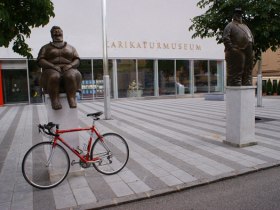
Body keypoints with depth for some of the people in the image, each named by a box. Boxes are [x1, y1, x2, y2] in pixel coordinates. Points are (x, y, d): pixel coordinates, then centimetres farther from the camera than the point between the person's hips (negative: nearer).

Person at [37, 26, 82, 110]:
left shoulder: (71, 47, 23)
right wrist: (53, 66, -15)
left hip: (68, 70, 1)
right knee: (54, 77, -39)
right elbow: (40, 61, 4)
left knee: (71, 76, -37)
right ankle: (54, 100, -38)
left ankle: (72, 99, -42)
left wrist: (70, 65, -13)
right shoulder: (46, 48, 19)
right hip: (51, 71, -1)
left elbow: (77, 60, 11)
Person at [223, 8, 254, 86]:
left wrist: (250, 49, 16)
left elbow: (251, 37, 30)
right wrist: (231, 49, -19)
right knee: (236, 72, -8)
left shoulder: (245, 26, 26)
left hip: (248, 53, 9)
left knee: (248, 72, 10)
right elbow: (225, 38, -13)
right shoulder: (230, 26, 0)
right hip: (237, 53, -9)